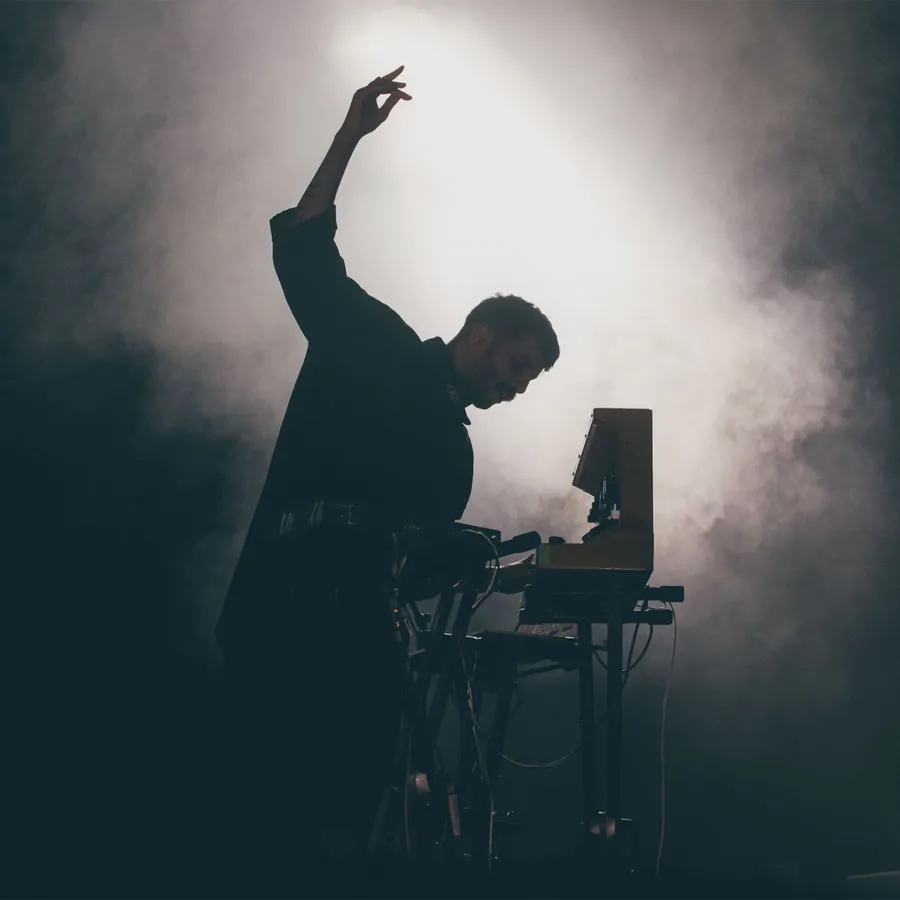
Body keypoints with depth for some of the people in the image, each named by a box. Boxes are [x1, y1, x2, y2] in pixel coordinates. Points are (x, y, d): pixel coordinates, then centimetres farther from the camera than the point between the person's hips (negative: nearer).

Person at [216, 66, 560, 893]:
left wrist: (505, 575, 16)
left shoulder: (450, 448, 25)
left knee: (347, 819, 1)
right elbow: (301, 251, -2)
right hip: (285, 622, -7)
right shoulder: (374, 346, 7)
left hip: (363, 637, 7)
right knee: (282, 818, -12)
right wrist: (351, 136, -7)